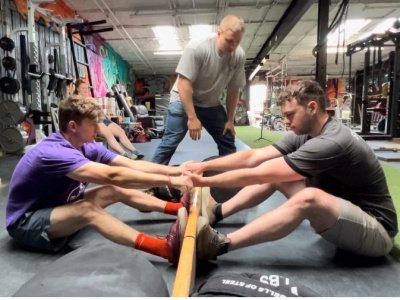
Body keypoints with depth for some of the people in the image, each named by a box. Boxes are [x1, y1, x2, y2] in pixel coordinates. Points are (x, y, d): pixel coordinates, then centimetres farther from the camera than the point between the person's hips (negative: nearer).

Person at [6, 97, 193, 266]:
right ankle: (168, 249, -50)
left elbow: (132, 165, -11)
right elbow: (112, 175, -43)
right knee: (88, 209, -36)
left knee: (118, 190, -5)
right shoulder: (53, 153, -33)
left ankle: (180, 209, -6)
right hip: (26, 222, -8)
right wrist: (170, 181, -43)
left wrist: (176, 170, -20)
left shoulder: (86, 146, -7)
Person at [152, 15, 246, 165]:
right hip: (183, 100, -5)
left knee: (228, 143, 4)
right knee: (170, 142, -12)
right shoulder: (197, 47, -25)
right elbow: (184, 84, -26)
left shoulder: (239, 55, -11)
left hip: (212, 104, 5)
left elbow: (233, 90, -3)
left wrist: (230, 120, -2)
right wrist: (192, 118, -29)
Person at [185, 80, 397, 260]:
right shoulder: (304, 135, -4)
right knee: (274, 173, -2)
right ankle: (216, 213, -2)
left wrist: (203, 182, -26)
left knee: (308, 198, -37)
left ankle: (219, 245, -34)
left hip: (376, 231, -8)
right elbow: (253, 157, -8)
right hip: (341, 214, 8)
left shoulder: (332, 142, -30)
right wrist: (204, 165, -13)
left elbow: (258, 174, -31)